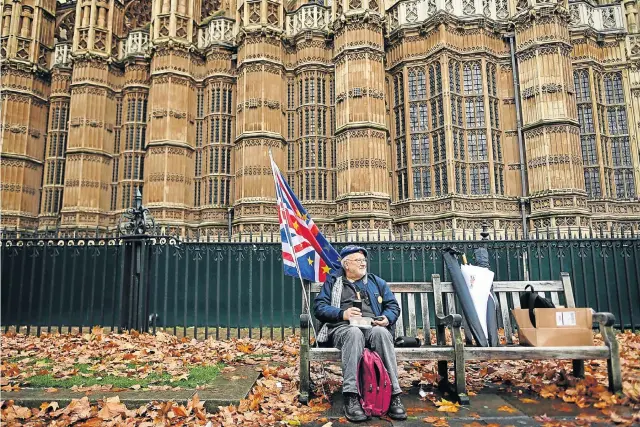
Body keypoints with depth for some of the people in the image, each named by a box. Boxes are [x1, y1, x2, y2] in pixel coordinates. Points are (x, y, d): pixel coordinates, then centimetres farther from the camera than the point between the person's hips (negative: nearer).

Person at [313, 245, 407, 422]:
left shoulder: (377, 282, 25)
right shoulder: (333, 282, 18)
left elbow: (393, 306, 19)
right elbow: (319, 306, 5)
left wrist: (387, 318, -4)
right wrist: (342, 314, -12)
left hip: (373, 327, 2)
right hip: (343, 327, -2)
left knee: (381, 332, -34)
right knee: (354, 332, -38)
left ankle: (394, 395, -34)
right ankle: (351, 398, -40)